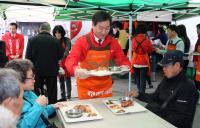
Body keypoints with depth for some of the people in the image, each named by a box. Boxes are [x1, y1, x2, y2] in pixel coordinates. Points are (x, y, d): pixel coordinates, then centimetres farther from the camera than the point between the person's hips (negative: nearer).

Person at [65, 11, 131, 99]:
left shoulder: (113, 42, -4)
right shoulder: (82, 41, -14)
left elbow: (122, 60, 0)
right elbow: (70, 60, -22)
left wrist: (125, 67, -23)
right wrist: (76, 70, -44)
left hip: (105, 87, 3)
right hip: (86, 87, -2)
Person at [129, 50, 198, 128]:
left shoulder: (188, 87, -18)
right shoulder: (167, 80, 8)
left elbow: (181, 117, -21)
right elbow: (155, 98, 18)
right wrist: (138, 95, 6)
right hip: (159, 116, 8)